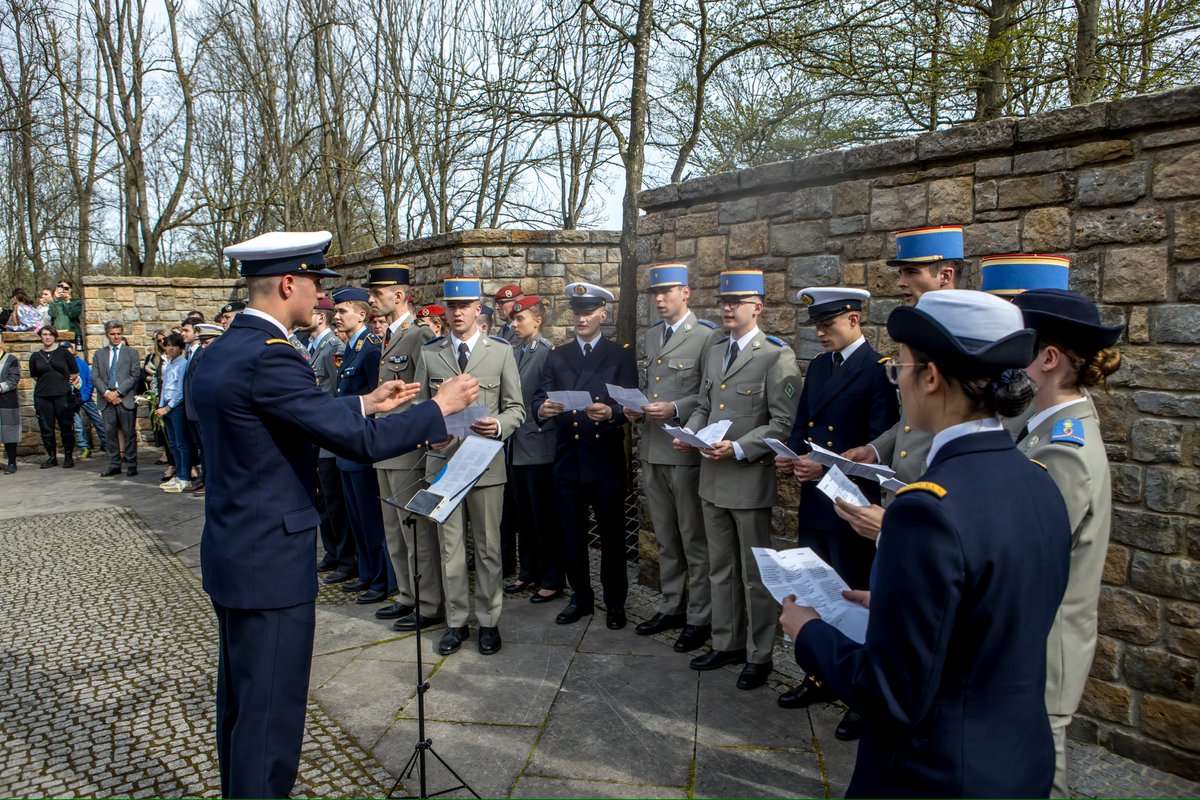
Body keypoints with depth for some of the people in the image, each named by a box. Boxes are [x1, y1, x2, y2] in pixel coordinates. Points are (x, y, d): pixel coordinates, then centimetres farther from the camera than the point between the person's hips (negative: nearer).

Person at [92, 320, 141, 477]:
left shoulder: (131, 352, 6)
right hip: (107, 399, 3)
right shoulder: (99, 354, 14)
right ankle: (114, 465, 11)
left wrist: (118, 392, -11)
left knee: (129, 433, 0)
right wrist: (106, 392, -10)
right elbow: (95, 377, 6)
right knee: (110, 433, 5)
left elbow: (135, 376, -3)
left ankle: (131, 465, 6)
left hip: (126, 398, -3)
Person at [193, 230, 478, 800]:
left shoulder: (221, 351, 7)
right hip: (271, 563, -10)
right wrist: (439, 406, -12)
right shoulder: (268, 358, -23)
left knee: (240, 700, 23)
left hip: (230, 555, 10)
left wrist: (365, 404, 15)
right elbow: (361, 443, -25)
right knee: (270, 711, 4)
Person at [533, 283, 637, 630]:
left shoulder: (621, 355, 3)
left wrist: (610, 413, -28)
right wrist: (542, 409, -21)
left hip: (606, 460, -3)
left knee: (612, 535, 6)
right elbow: (540, 399, 2)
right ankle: (581, 598, 27)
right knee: (571, 534, 11)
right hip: (567, 459, 3)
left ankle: (615, 603, 21)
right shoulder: (557, 356, 12)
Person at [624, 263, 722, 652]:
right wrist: (635, 410, 3)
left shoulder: (707, 336, -8)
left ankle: (699, 618, 16)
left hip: (686, 451, -7)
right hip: (652, 450, 7)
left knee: (695, 539, 4)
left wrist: (675, 409, -22)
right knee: (666, 539, 17)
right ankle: (671, 607, 30)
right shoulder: (649, 337, 15)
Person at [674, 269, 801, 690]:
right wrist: (689, 433, 0)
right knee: (720, 569, 17)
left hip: (750, 479, -7)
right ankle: (726, 644, 32)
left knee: (755, 574, 6)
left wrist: (739, 448, -24)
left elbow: (783, 423, -15)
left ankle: (759, 656, 20)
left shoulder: (777, 355, -10)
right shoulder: (715, 352, 13)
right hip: (712, 478, 7)